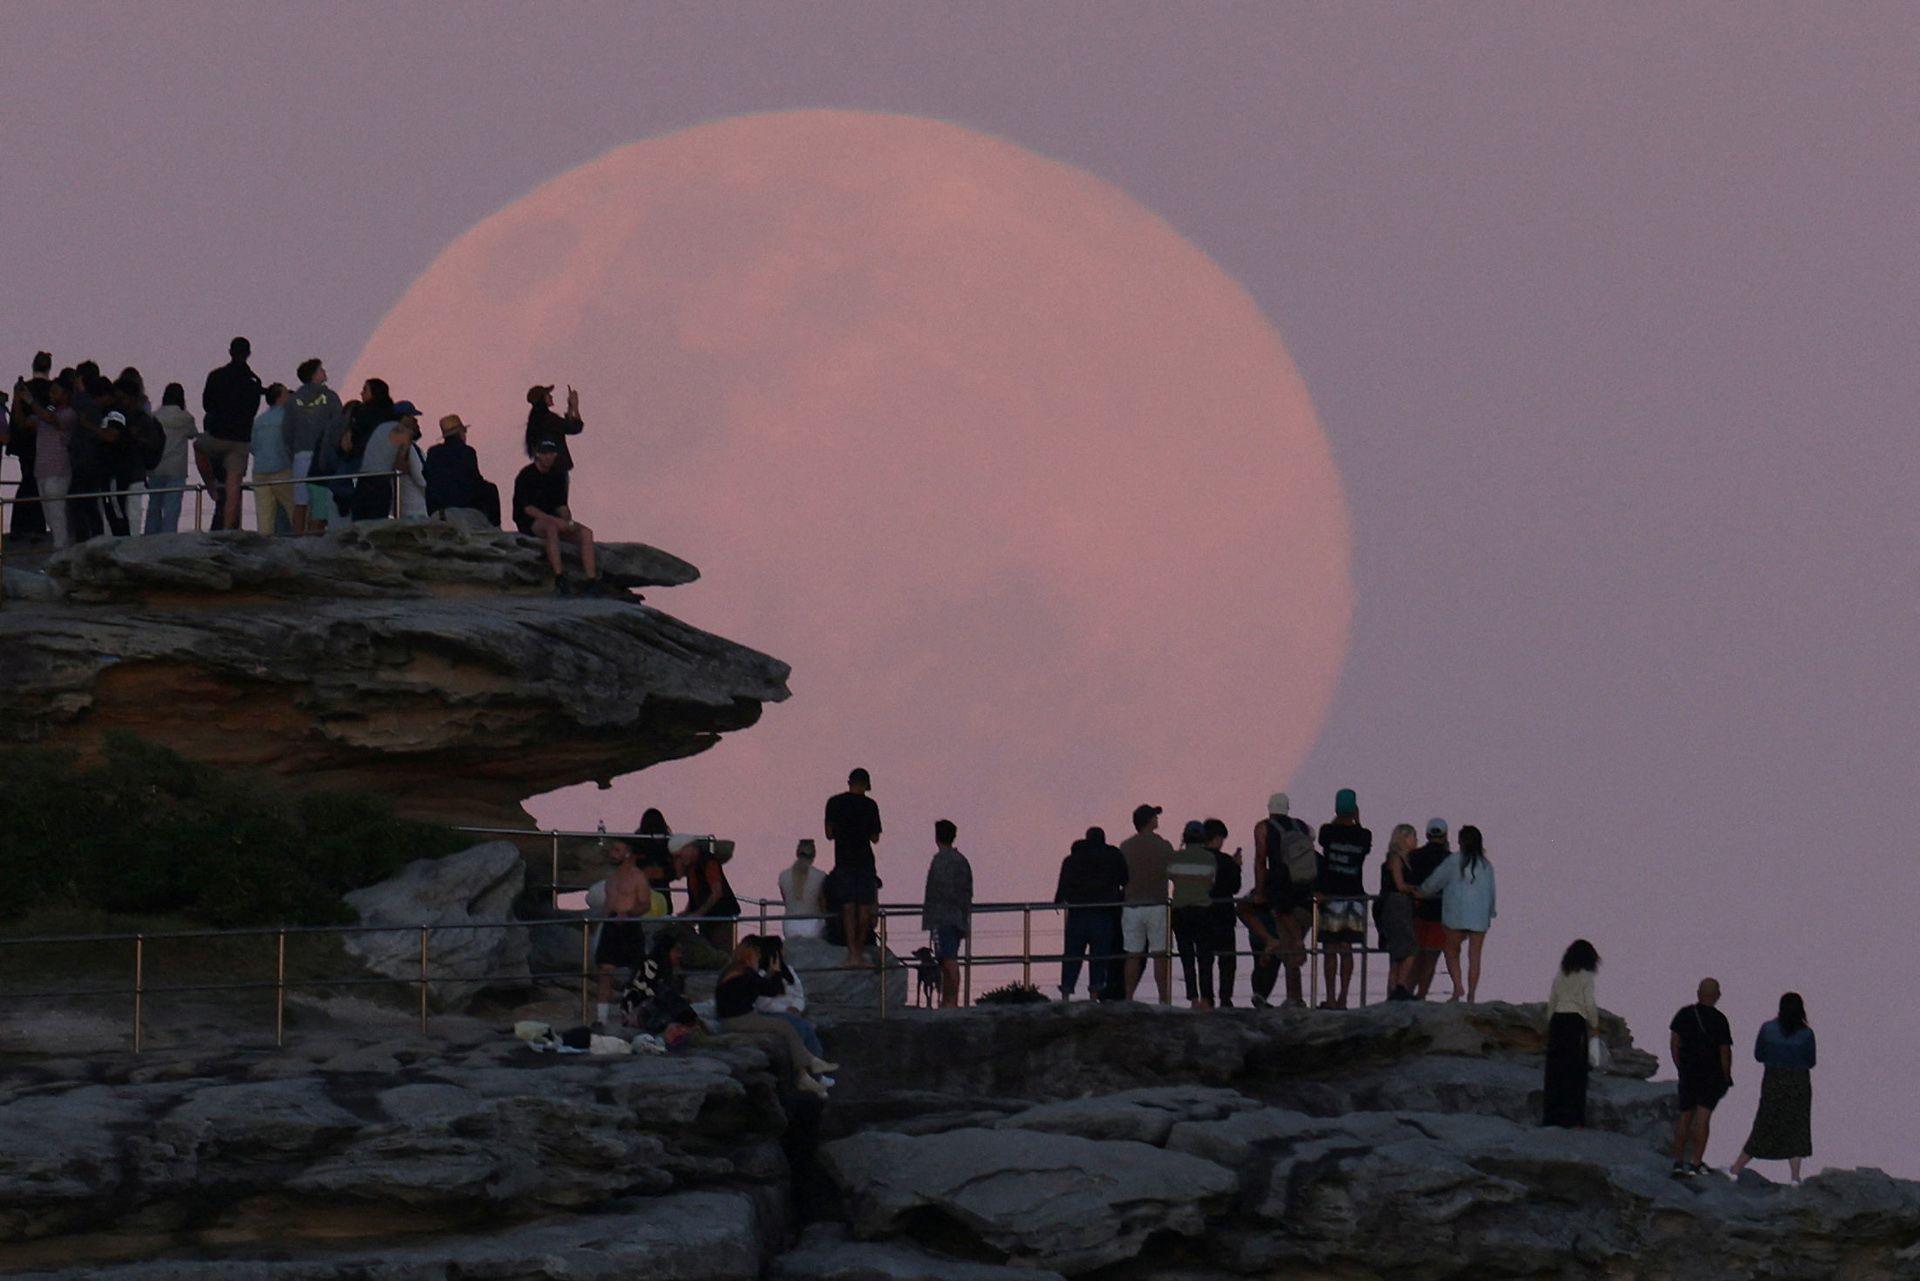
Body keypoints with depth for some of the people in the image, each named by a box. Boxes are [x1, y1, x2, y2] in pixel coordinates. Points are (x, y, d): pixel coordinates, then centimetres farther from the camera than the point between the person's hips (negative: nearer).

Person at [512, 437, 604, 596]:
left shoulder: (558, 475, 10)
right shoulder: (526, 475, -9)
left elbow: (561, 505, 12)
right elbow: (527, 508, -17)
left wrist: (568, 521, -11)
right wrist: (556, 521, -26)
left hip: (552, 520, 6)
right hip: (529, 523, -6)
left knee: (586, 533, -14)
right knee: (551, 528, -39)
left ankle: (592, 580, -23)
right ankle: (559, 579, -47)